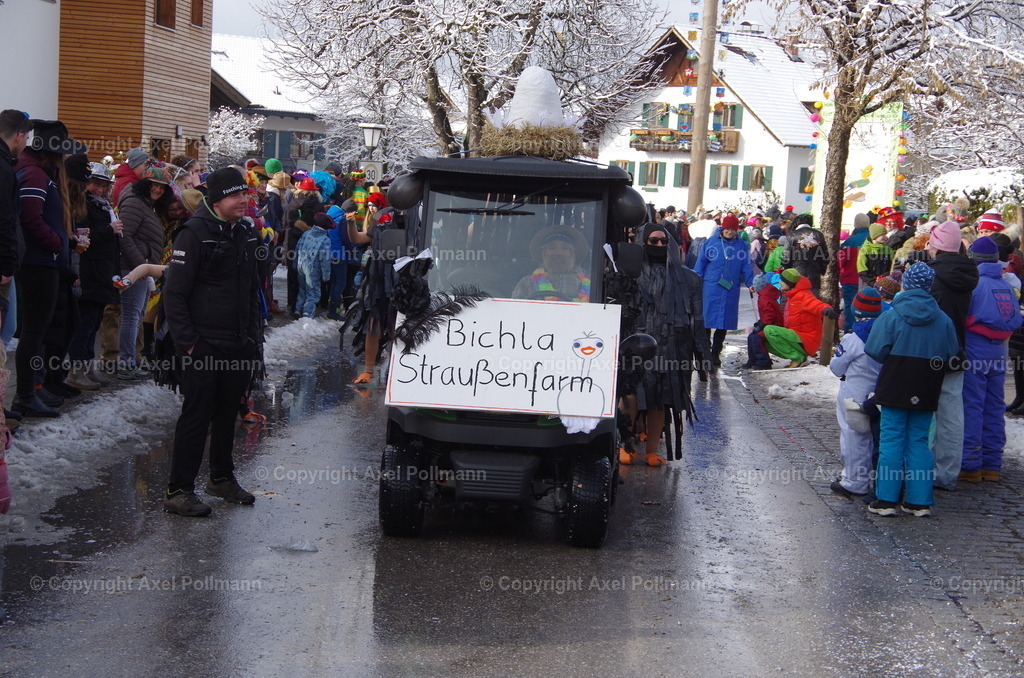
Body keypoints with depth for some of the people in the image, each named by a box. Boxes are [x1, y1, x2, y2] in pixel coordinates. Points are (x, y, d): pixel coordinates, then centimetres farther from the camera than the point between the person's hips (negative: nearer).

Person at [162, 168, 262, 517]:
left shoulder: (245, 234, 12)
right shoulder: (195, 233, -12)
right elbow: (174, 292, -13)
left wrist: (252, 334, 17)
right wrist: (187, 341, -16)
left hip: (238, 345, 7)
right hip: (203, 345, -7)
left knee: (228, 412, 15)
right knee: (196, 415, -5)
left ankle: (222, 477, 30)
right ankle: (178, 491, 1)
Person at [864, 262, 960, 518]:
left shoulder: (891, 316, -10)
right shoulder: (943, 319, -1)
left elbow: (876, 351, -12)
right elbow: (951, 355, 3)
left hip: (895, 389, -3)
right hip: (926, 392, 3)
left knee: (891, 440, 3)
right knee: (919, 442, 10)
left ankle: (886, 499, 2)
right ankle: (920, 501, 10)